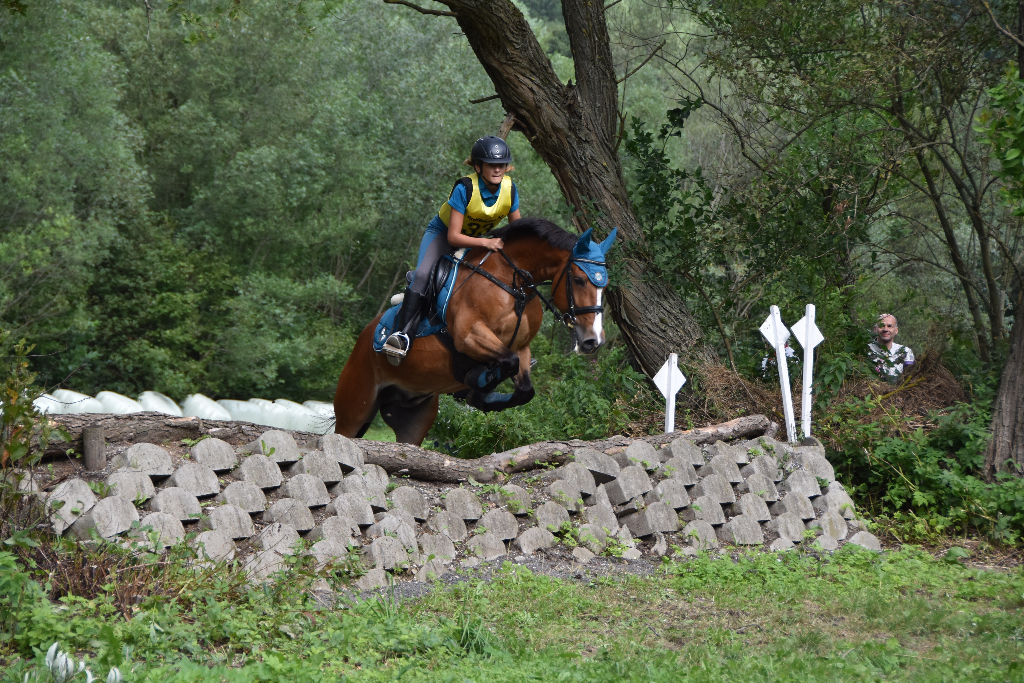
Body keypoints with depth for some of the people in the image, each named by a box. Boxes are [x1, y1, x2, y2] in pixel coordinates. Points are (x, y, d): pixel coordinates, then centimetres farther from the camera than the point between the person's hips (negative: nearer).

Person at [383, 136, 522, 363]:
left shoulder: (510, 189, -18)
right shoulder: (464, 189, -31)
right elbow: (453, 236, -33)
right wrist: (486, 242, -46)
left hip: (479, 238, 5)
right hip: (443, 234, -5)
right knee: (422, 275, -30)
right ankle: (403, 334, -34)